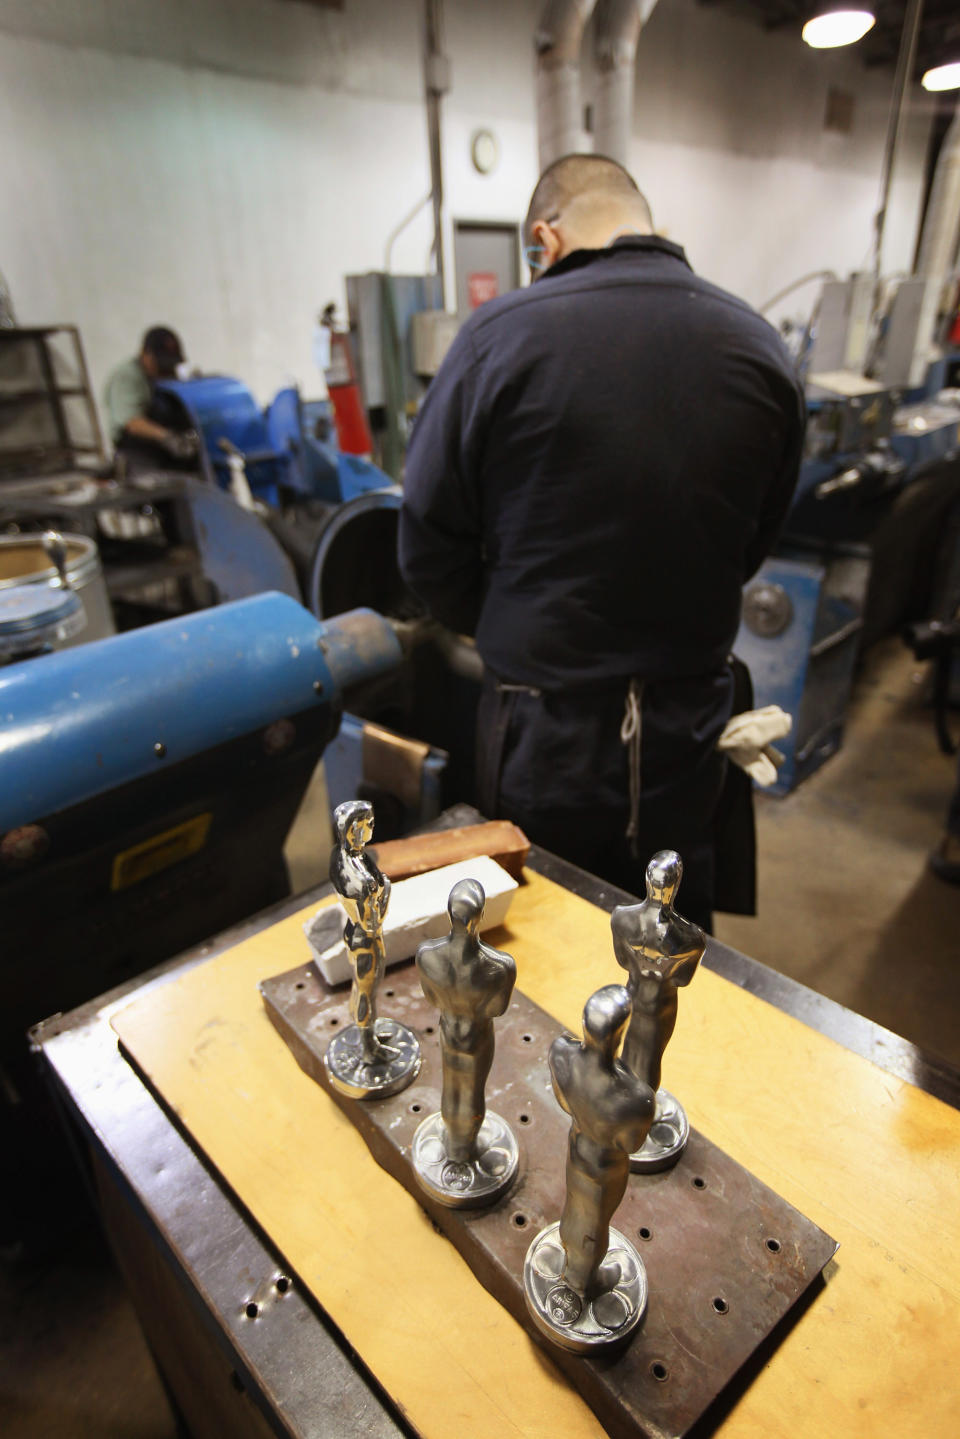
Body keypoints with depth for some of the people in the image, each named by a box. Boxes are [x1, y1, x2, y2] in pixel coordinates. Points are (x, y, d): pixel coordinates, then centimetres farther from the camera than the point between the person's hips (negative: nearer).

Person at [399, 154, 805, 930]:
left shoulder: (501, 334, -12)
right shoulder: (764, 349, 0)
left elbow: (430, 551, -8)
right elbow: (755, 544, 9)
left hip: (543, 728, -3)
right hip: (689, 726, 4)